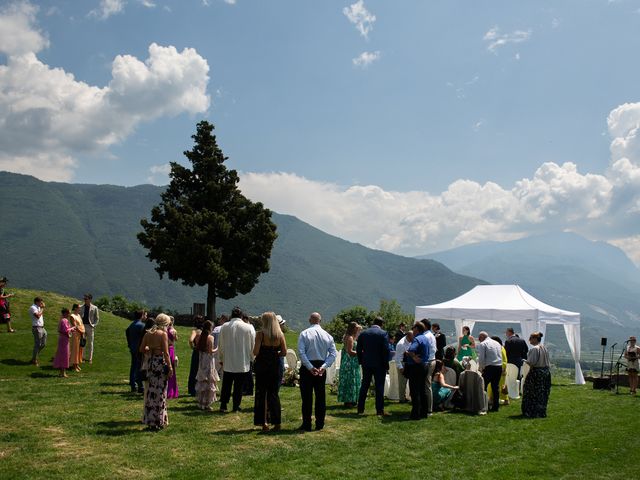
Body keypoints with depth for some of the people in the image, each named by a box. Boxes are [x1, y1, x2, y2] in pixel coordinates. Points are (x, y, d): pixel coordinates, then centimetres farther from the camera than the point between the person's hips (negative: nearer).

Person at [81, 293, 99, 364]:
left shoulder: (94, 308, -1)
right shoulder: (81, 307, 4)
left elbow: (97, 318, 4)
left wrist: (93, 325, -7)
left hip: (90, 327, -2)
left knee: (90, 343, 5)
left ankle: (90, 359, 13)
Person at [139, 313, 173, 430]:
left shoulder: (148, 333, 7)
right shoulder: (163, 334, -11)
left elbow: (142, 349, 10)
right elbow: (166, 353, -14)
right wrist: (170, 367, -10)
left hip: (150, 362, 6)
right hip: (160, 363, -6)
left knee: (151, 391, 13)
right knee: (160, 392, 2)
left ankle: (150, 420, 20)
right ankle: (158, 421, 8)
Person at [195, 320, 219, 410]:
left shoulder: (199, 336, 4)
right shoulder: (210, 337, -14)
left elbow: (197, 349, 6)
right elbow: (210, 351, -16)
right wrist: (217, 349, 2)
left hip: (200, 360, 6)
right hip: (208, 360, -6)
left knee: (201, 382, 16)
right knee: (208, 382, 2)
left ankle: (200, 402, 24)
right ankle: (206, 404, 4)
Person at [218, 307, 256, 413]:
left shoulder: (224, 327, -3)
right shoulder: (249, 327, -8)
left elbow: (220, 345, 4)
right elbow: (253, 345, -1)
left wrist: (221, 359, 15)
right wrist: (251, 357, 14)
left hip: (228, 362, 1)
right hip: (243, 363, -1)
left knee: (226, 385, 12)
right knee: (239, 386, 7)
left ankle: (223, 405, 12)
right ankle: (236, 406, 11)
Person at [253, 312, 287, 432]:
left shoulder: (260, 334, -9)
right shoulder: (280, 335, 0)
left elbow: (255, 352, -15)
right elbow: (284, 352, -2)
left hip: (262, 366, -3)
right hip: (275, 366, 3)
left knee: (261, 394, 7)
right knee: (274, 394, 12)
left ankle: (264, 422, 7)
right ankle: (276, 422, 10)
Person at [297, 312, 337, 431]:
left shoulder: (304, 334, -6)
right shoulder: (327, 335, 3)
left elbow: (301, 352, -15)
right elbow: (333, 353, -4)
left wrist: (310, 367, -15)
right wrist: (324, 366, -9)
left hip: (307, 367, -3)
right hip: (321, 367, 3)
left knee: (307, 397, 3)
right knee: (321, 396, 11)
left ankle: (306, 425, 5)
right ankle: (320, 424, 14)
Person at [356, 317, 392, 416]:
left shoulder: (363, 333, 4)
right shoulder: (383, 333, -9)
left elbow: (358, 349, 5)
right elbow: (386, 349, -12)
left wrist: (361, 361, 12)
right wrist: (386, 363, -4)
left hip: (366, 364, 4)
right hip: (379, 364, -4)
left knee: (364, 386, 11)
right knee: (379, 386, 2)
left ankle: (360, 408, 13)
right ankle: (380, 410, 2)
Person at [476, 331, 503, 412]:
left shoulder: (482, 344, -3)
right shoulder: (497, 343, 18)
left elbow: (481, 358, -9)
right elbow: (501, 356, 21)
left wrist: (480, 368, 5)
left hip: (490, 367, -7)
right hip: (499, 366, 7)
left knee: (483, 386, 0)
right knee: (496, 386, 10)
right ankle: (496, 406, 11)